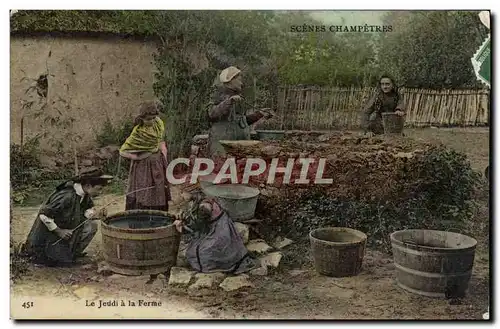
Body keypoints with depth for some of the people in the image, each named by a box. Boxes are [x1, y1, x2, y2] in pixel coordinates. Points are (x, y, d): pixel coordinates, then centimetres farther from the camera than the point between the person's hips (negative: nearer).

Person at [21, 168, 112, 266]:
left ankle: (74, 252, 11)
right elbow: (44, 215, -29)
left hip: (68, 228, 8)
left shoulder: (85, 194, -8)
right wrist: (59, 231, -21)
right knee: (66, 260, -6)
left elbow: (87, 210, 4)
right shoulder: (67, 196, -33)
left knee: (91, 226, -7)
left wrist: (97, 214, -19)